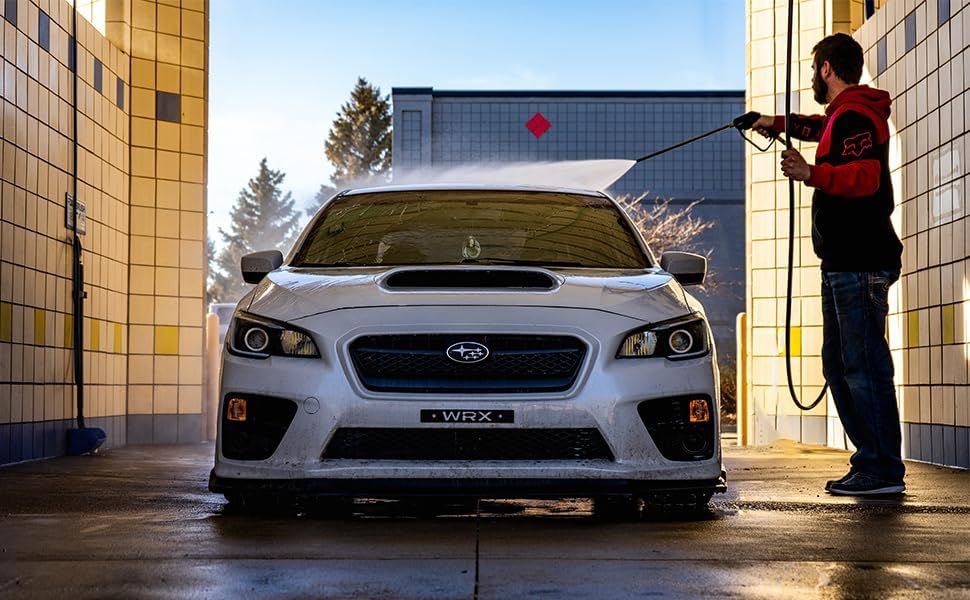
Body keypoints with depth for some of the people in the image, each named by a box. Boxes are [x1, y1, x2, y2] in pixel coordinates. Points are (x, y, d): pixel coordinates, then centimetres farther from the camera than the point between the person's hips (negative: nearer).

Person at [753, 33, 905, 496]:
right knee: (838, 365, 11)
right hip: (844, 263, 11)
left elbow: (866, 177, -27)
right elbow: (823, 128, 46)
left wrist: (812, 174, -35)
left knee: (864, 366, -12)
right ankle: (872, 462, 14)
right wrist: (780, 124, 54)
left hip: (859, 265, -11)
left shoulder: (854, 116, -11)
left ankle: (883, 470, -11)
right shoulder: (844, 116, 21)